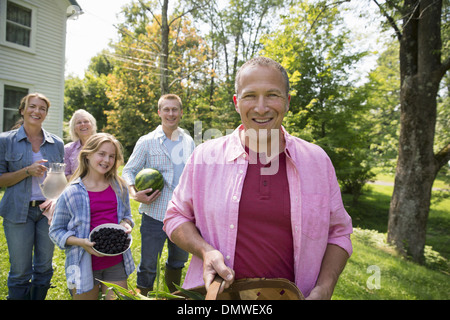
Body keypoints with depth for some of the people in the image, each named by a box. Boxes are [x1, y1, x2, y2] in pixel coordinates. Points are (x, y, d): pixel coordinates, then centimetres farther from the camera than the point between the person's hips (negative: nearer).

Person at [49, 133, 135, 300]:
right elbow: (56, 231, -3)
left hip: (116, 262, 3)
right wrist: (81, 242, -18)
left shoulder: (119, 187, 2)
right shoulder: (71, 193, -9)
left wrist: (126, 224, -9)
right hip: (85, 265, -2)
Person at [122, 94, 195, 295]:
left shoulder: (188, 141, 9)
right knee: (148, 265, 5)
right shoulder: (147, 142, -3)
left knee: (179, 260, 20)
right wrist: (135, 194, -19)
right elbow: (128, 171, -1)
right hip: (155, 213, -4)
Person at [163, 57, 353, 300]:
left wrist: (323, 291, -10)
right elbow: (176, 217, 2)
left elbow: (338, 233, 3)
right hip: (219, 293, 0)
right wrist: (205, 251, -17)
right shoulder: (204, 156, -8)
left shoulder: (318, 161, -5)